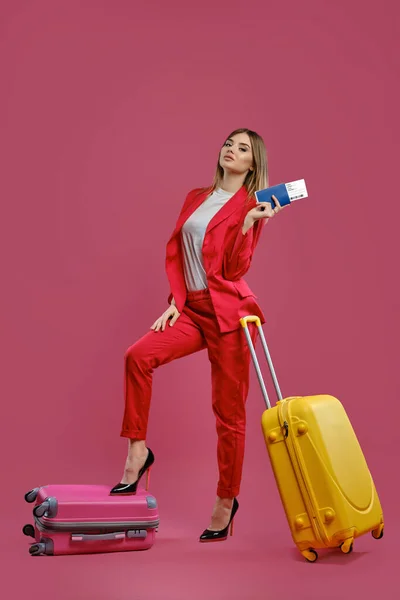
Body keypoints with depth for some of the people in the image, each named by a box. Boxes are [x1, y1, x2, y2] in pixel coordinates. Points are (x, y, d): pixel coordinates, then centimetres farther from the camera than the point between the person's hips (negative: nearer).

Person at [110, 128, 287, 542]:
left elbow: (234, 269, -11)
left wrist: (248, 222, -20)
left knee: (228, 411, 1)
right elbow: (174, 251, 13)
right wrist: (175, 300, 2)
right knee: (138, 356, -20)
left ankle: (226, 501, 17)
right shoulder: (196, 197, 16)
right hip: (191, 309, 5)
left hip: (228, 312, -5)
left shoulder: (253, 207, -2)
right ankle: (137, 451, -4)